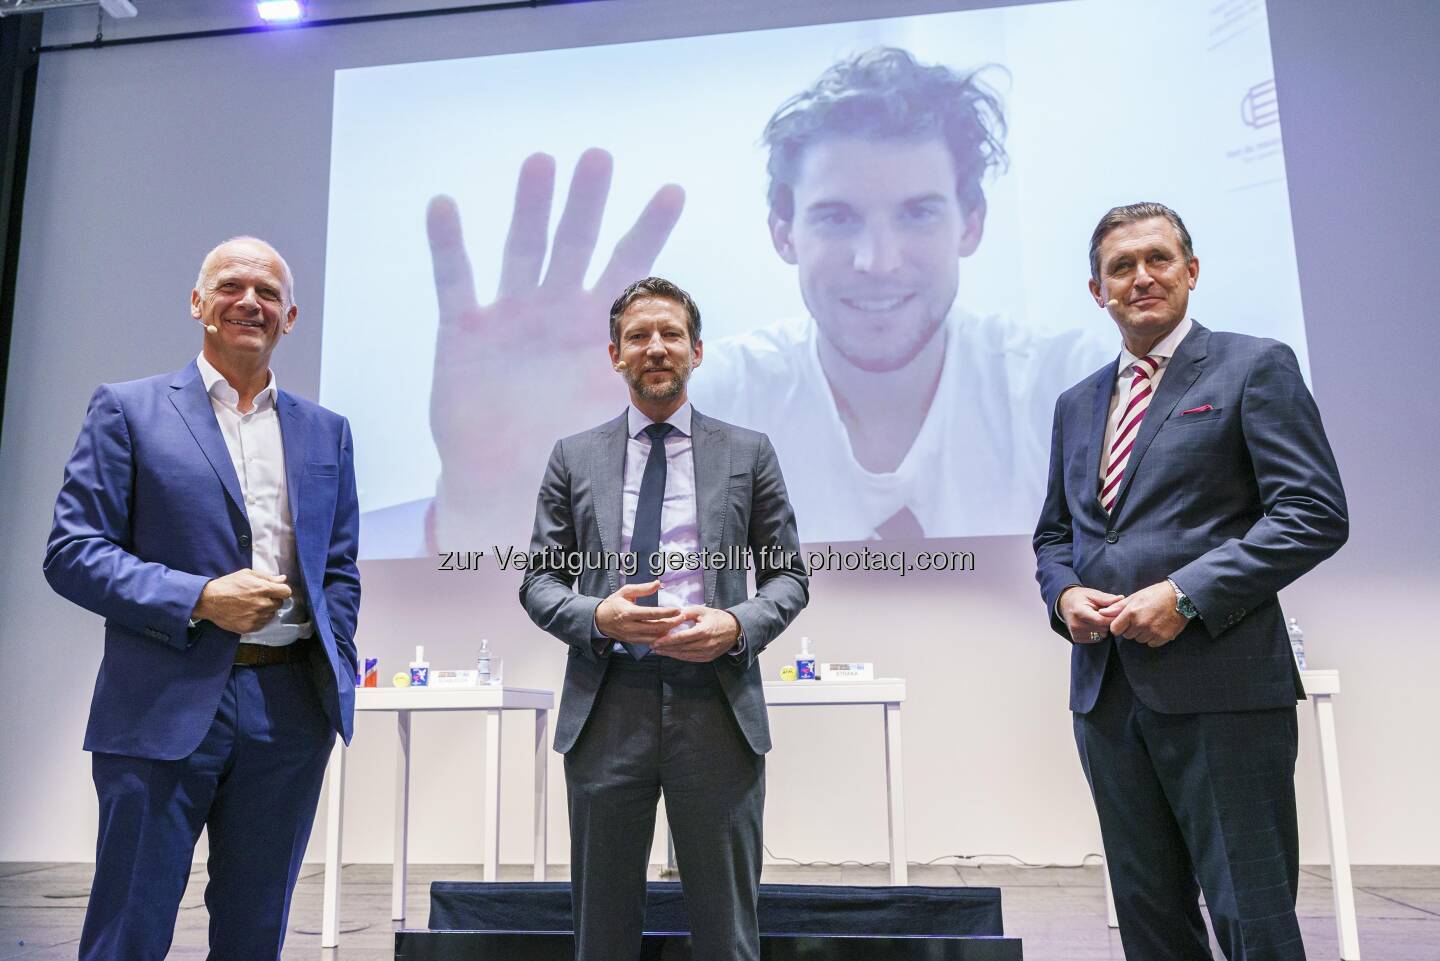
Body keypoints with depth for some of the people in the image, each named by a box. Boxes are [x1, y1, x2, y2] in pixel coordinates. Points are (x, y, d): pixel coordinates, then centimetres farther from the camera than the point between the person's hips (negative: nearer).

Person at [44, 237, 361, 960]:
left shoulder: (325, 432, 13)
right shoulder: (128, 409, 3)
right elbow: (71, 552, -3)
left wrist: (335, 680, 4)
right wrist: (200, 598, -15)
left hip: (290, 712, 3)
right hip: (165, 707, -3)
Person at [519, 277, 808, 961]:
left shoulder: (749, 453, 8)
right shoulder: (574, 458, 10)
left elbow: (789, 575, 9)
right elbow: (539, 580, 9)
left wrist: (735, 626, -11)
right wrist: (598, 617, -12)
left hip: (716, 707, 0)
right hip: (607, 709, 1)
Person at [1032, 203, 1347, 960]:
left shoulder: (1255, 367, 0)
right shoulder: (1077, 403, 17)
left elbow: (1316, 513, -8)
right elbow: (1053, 534, 21)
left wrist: (1186, 594, -17)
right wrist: (1064, 594, -1)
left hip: (1221, 686, -5)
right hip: (1107, 690, 6)